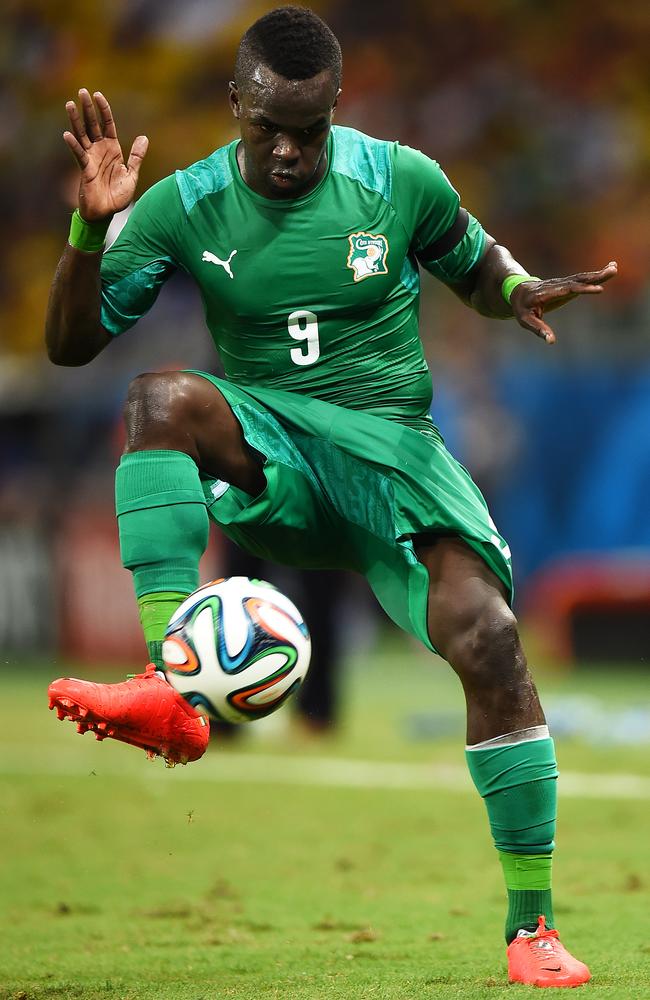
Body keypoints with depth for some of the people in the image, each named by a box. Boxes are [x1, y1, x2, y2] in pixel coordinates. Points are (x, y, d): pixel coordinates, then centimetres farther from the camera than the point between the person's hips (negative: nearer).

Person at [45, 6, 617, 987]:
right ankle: (169, 692, -44)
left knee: (485, 631, -25)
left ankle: (532, 924, -13)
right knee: (161, 397, -33)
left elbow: (475, 263, 17)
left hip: (391, 444, 0)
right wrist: (92, 227, -16)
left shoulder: (401, 180, -1)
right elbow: (71, 343, 0)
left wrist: (521, 291, -7)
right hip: (266, 456, 1)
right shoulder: (186, 206, -1)